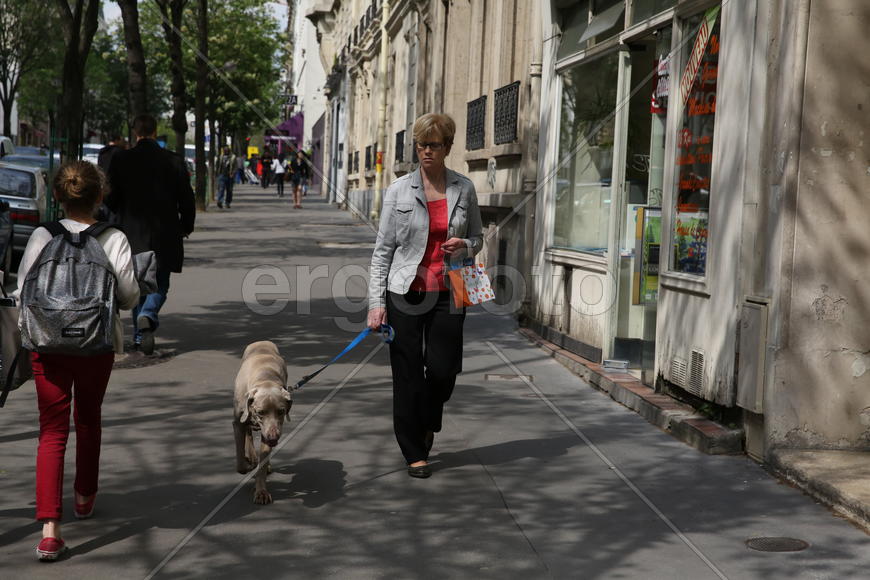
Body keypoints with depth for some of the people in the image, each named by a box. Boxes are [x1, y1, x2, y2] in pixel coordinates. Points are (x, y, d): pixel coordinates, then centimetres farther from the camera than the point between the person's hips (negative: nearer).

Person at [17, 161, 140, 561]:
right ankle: (84, 498, 42)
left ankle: (49, 526, -13)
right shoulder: (114, 240, -10)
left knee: (52, 430, 1)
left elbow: (24, 292, -3)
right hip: (96, 344, 1)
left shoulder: (42, 237, -8)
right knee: (88, 419, 23)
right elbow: (129, 297, -4)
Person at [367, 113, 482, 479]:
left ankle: (427, 424, 31)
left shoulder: (464, 189, 4)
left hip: (447, 293, 2)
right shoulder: (399, 191, -2)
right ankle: (415, 453, 15)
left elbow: (477, 237, 17)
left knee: (443, 371, -1)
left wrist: (465, 246, -9)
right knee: (408, 375, 2)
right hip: (405, 294, -1)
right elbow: (383, 249, -1)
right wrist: (376, 303, -7)